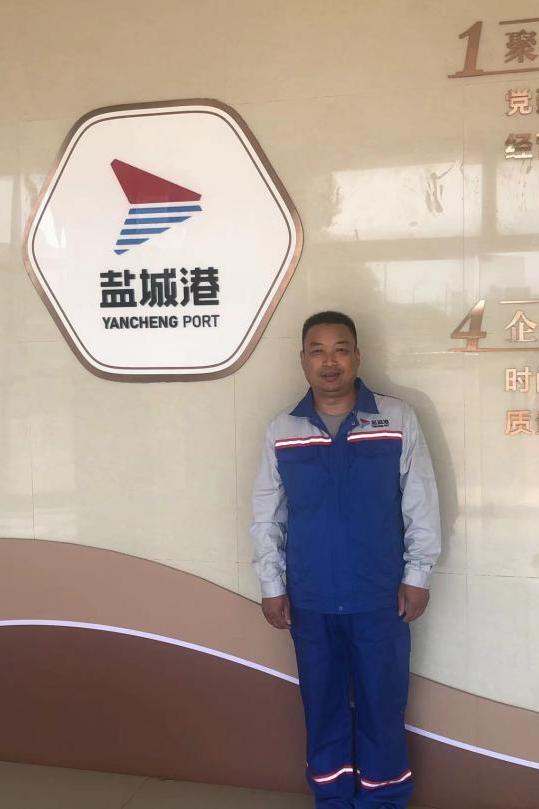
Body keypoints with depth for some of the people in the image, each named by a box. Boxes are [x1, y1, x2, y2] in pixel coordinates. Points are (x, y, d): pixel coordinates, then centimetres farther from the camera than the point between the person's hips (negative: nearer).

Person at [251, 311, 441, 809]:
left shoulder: (398, 420, -5)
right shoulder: (281, 432, 0)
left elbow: (422, 505, -1)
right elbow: (266, 515, 4)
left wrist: (417, 575, -2)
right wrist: (272, 585, 2)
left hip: (380, 598, -1)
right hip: (310, 600, 2)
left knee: (382, 703, 9)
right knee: (322, 703, 14)